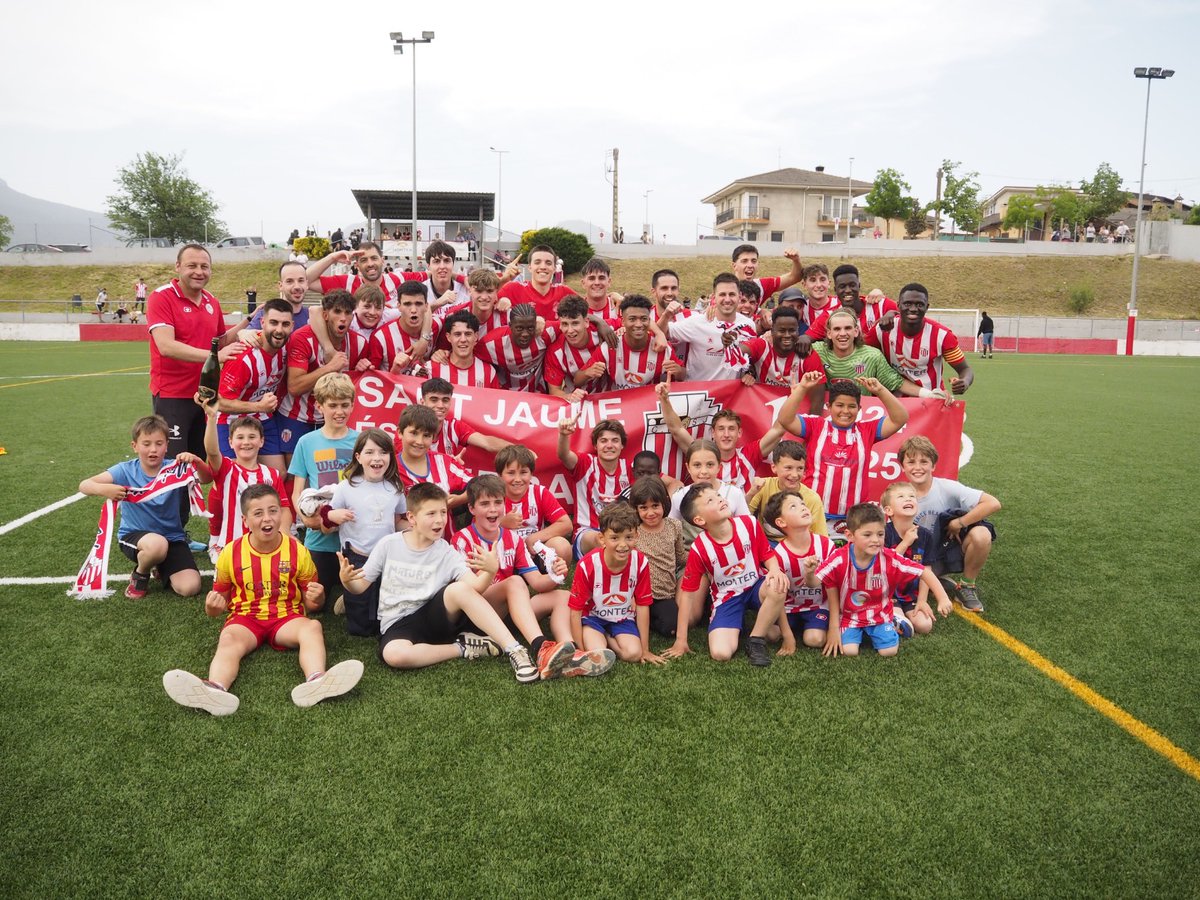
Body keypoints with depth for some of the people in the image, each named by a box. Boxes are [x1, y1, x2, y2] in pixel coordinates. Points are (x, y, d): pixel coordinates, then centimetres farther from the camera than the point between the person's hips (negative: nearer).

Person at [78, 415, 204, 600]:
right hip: (134, 535, -1)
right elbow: (84, 485, -17)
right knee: (157, 544, -39)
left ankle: (161, 567, 19)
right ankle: (140, 575, -1)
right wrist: (104, 489, -39)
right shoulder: (126, 471, -11)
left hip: (172, 537, 1)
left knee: (190, 587, -17)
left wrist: (196, 461, -45)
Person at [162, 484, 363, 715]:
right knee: (229, 640, -33)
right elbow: (221, 598, 12)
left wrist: (316, 598, -16)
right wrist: (213, 606, -14)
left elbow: (311, 603, 9)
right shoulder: (230, 553, 2)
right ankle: (215, 689, -65)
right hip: (245, 618, 0)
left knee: (312, 627, -32)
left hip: (287, 617, 0)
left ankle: (316, 680, -61)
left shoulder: (297, 551, 1)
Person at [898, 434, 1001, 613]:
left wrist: (958, 523, -22)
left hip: (954, 549, -1)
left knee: (981, 534, -33)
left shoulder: (947, 488, -17)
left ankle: (967, 585, -6)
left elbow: (993, 504, -27)